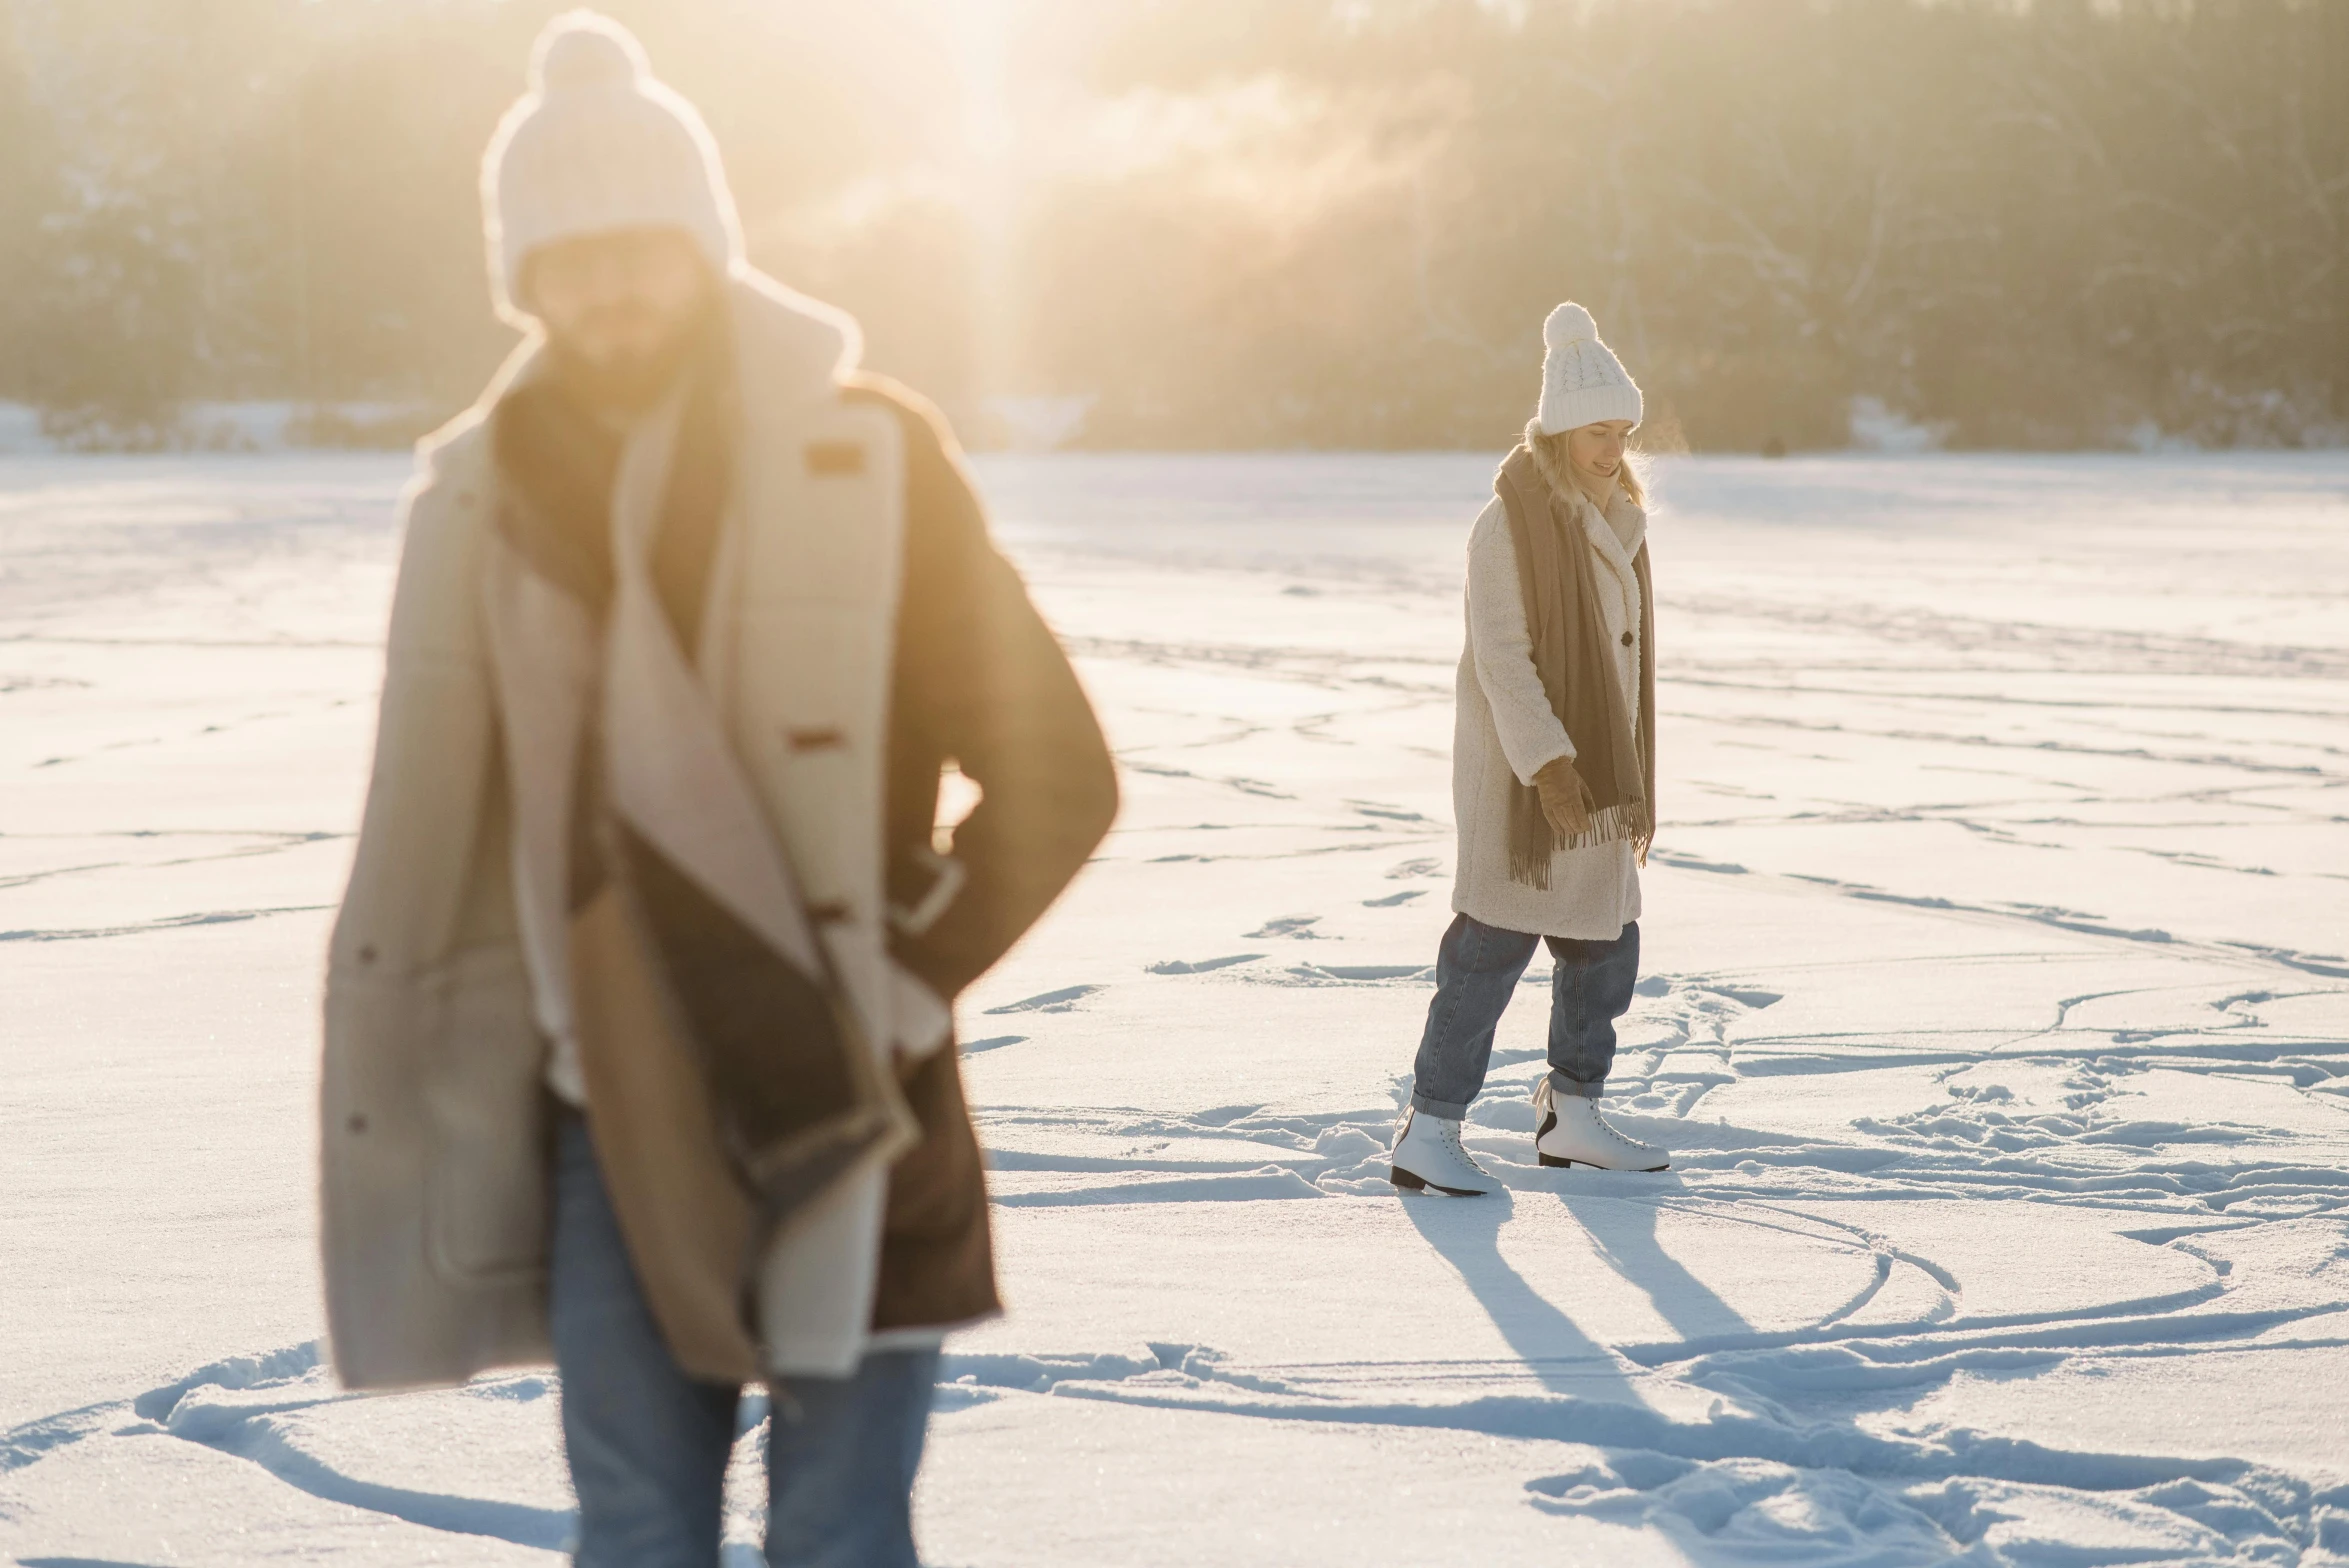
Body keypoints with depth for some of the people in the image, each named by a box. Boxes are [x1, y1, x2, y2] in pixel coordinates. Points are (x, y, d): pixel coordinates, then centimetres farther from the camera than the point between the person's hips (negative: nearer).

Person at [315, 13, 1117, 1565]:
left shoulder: (868, 458, -7)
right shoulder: (491, 492, 4)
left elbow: (1059, 769, -5)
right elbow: (442, 832, 11)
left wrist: (903, 984, -11)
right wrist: (457, 1102, 8)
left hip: (836, 1118, -3)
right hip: (614, 1126, 3)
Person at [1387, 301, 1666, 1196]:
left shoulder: (1611, 522, 12)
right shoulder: (1507, 526, -14)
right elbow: (1500, 658, -20)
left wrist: (1633, 786, 17)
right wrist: (1550, 769, -27)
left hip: (1593, 776, 8)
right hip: (1523, 777, -8)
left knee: (1605, 950, 12)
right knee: (1491, 952, -9)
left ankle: (1571, 1118, 25)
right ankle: (1427, 1133, -6)